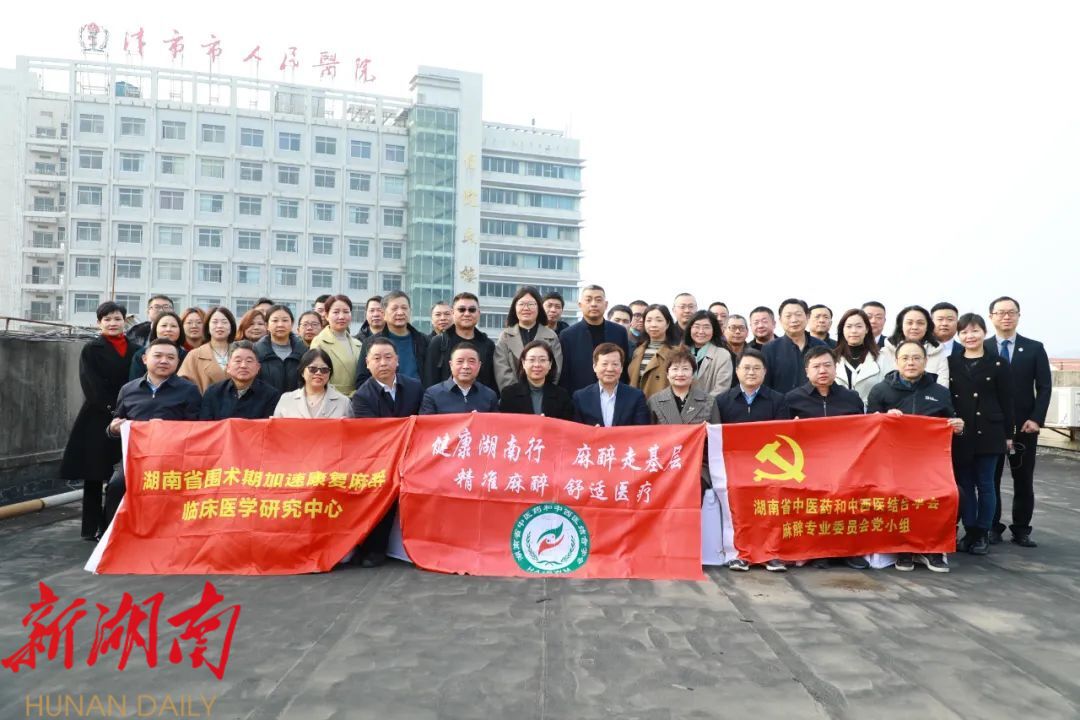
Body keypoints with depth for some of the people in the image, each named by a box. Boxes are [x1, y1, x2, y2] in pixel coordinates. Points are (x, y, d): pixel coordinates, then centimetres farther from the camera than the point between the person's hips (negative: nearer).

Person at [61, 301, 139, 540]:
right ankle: (92, 527, 10)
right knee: (94, 475, 3)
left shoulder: (134, 350, 10)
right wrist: (112, 409, -15)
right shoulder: (91, 350, 1)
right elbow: (92, 386, -7)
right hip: (96, 419, -2)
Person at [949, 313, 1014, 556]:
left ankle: (982, 534, 15)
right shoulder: (950, 362, 5)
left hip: (988, 433, -2)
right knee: (965, 485, 7)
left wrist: (1009, 434, -1)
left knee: (985, 485, 5)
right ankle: (969, 532, 16)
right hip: (959, 434, 2)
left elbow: (1007, 401, 1)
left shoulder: (998, 363, 1)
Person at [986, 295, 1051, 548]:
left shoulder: (1034, 348, 6)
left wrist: (1036, 419, -8)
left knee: (1023, 481, 6)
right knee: (990, 479, 5)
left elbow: (1044, 387, 2)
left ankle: (1021, 530, 16)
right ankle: (993, 527, 14)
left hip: (1024, 425, 1)